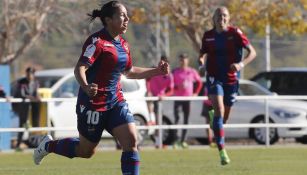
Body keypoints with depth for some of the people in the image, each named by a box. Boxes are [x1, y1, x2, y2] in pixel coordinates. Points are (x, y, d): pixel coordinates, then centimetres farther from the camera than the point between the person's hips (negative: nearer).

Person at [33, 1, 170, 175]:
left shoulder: (123, 45, 10)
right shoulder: (97, 41, -16)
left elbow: (129, 72, 26)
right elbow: (80, 68, -25)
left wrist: (156, 71, 18)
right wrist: (85, 87, -45)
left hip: (115, 102, 7)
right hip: (93, 103, -7)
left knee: (131, 141, -11)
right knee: (86, 151, 8)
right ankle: (49, 145, 34)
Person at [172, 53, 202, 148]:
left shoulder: (192, 72, 6)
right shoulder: (175, 71, 1)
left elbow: (199, 82, 19)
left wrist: (195, 92, 10)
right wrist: (178, 87, -17)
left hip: (188, 98, 2)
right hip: (177, 97, -2)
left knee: (186, 120, 3)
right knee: (176, 119, -12)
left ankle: (183, 141, 10)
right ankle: (175, 141, -12)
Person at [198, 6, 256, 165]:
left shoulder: (235, 33, -6)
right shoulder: (208, 36, 1)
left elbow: (252, 52, -8)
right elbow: (203, 54, 14)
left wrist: (241, 64, -26)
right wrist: (201, 62, -11)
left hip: (231, 79, 1)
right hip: (214, 78, -1)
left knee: (225, 116, 12)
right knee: (219, 111, -21)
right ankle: (222, 151, -23)